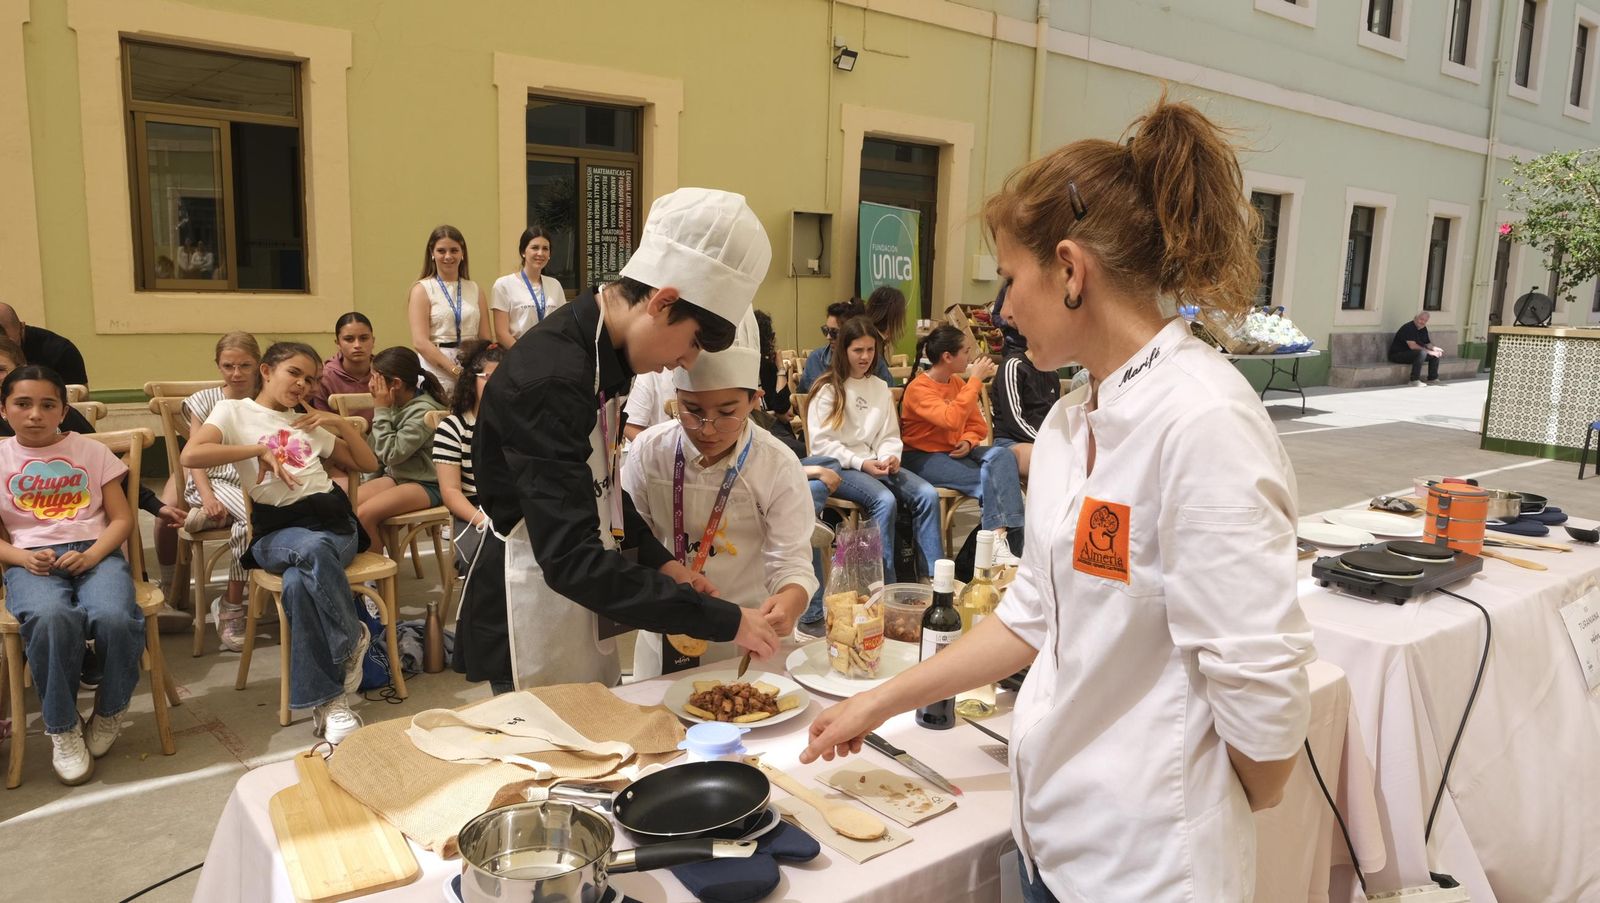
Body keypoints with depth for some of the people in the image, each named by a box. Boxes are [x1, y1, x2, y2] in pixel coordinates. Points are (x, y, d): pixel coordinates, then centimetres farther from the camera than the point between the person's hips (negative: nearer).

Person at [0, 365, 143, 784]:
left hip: (96, 554, 0)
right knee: (52, 618, -37)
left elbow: (122, 518, 8)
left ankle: (109, 712, -3)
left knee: (114, 618, -34)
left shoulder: (91, 451, 12)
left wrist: (91, 555, -10)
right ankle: (62, 728, -14)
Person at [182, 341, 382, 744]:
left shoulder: (308, 424, 25)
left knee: (300, 582, -34)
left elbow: (368, 464, 26)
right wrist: (258, 449, -8)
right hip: (276, 530, -2)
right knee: (312, 550, -40)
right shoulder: (234, 410, 12)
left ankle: (326, 702, -22)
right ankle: (352, 638, -19)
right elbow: (190, 455, -8)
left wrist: (341, 423, 13)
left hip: (334, 521, 3)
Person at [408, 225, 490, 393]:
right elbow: (420, 342, -9)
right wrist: (456, 370, -18)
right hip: (437, 375, -3)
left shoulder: (474, 289, 12)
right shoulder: (422, 289, 2)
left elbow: (485, 338, 10)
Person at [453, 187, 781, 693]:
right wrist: (722, 620, -29)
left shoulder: (602, 352, 0)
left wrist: (658, 561, 3)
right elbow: (571, 558, -32)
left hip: (577, 603, 9)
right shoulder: (550, 379, -28)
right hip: (532, 617, -9)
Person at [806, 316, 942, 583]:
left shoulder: (881, 388, 15)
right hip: (838, 467, -5)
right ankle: (884, 582, -24)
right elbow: (821, 443, -8)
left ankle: (935, 576, -14)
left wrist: (890, 457, -10)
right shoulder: (828, 389, -1)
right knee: (885, 500, -33)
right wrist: (860, 463, -18)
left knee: (928, 495, -18)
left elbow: (889, 437, 13)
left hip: (875, 464, 5)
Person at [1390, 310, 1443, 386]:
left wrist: (1435, 348, -9)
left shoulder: (1423, 329, 10)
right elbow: (1412, 346, -28)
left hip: (1413, 354, 10)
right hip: (1398, 354, -10)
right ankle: (1414, 380, -31)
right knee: (1422, 353, -33)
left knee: (1437, 353, 5)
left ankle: (1432, 379, 7)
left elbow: (1427, 344, 14)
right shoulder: (1408, 328, -19)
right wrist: (1429, 352, -26)